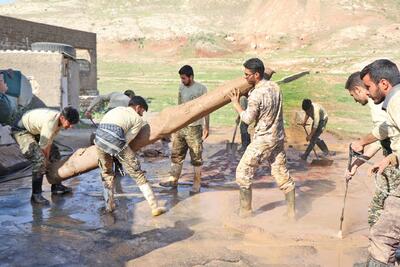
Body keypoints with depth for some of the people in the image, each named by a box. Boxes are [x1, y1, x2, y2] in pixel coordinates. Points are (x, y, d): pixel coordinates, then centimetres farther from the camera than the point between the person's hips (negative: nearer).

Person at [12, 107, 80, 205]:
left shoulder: (60, 120, -9)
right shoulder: (50, 122, -36)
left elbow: (49, 142, -7)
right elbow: (43, 146, -27)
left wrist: (47, 159, -8)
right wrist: (46, 160, -13)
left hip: (34, 130, 10)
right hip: (22, 131, -10)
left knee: (54, 153, 11)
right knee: (39, 160, -23)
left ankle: (56, 186, 20)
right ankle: (36, 195, -15)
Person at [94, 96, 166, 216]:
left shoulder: (117, 109, 32)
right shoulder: (139, 120, 16)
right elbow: (127, 139, 8)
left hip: (99, 139, 5)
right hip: (116, 141, -5)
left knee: (106, 173, 28)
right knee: (138, 174, 7)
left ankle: (109, 205, 28)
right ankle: (155, 207, 9)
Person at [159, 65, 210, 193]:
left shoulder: (201, 89, -9)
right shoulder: (181, 87, 8)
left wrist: (206, 127, -9)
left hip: (194, 127, -6)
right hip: (180, 126, 6)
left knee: (196, 156, 2)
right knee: (176, 154, 9)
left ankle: (197, 183, 13)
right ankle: (173, 179, 19)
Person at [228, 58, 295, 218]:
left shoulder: (256, 94, -21)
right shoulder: (275, 87, 3)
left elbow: (248, 119, -13)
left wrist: (235, 103, -2)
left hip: (263, 140, -8)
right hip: (279, 137, 8)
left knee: (243, 172, 6)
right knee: (282, 173, 15)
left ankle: (245, 209, 16)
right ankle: (291, 211, 20)